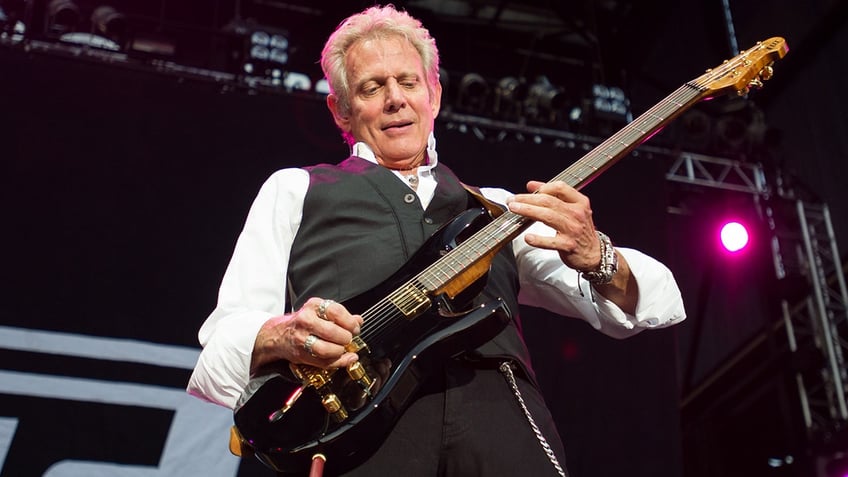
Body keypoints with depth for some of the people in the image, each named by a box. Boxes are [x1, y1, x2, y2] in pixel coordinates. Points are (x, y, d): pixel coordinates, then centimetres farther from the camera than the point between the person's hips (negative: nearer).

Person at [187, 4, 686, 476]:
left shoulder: (496, 206, 27)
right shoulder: (295, 190, 23)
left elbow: (658, 300, 21)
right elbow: (223, 344, 14)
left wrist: (595, 257, -2)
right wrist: (282, 336, -9)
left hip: (502, 419, 3)